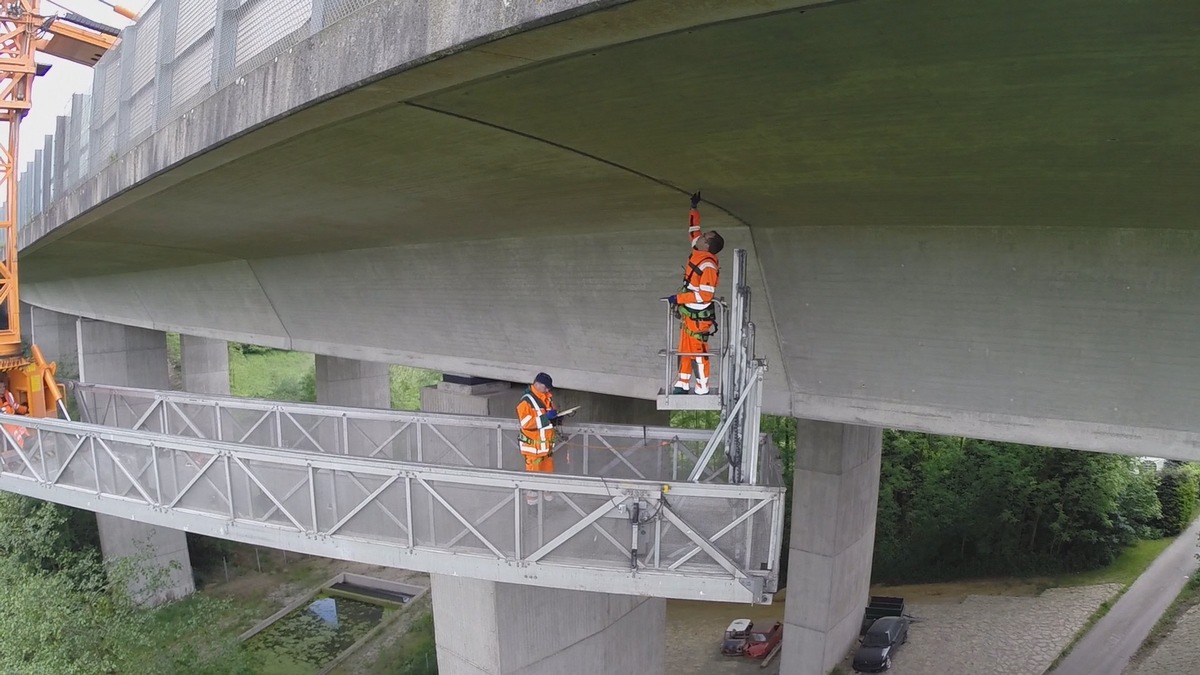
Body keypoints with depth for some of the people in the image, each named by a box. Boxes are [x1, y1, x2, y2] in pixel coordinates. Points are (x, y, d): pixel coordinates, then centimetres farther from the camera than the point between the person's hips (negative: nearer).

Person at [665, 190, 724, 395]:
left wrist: (678, 298, -22)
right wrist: (694, 208, 24)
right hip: (688, 313, 9)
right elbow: (694, 230, 21)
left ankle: (702, 389, 7)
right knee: (684, 349, 14)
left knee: (698, 351, -2)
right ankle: (683, 384, 23)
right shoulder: (698, 253, 4)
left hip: (699, 316, -9)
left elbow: (705, 295, -25)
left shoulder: (708, 265, -21)